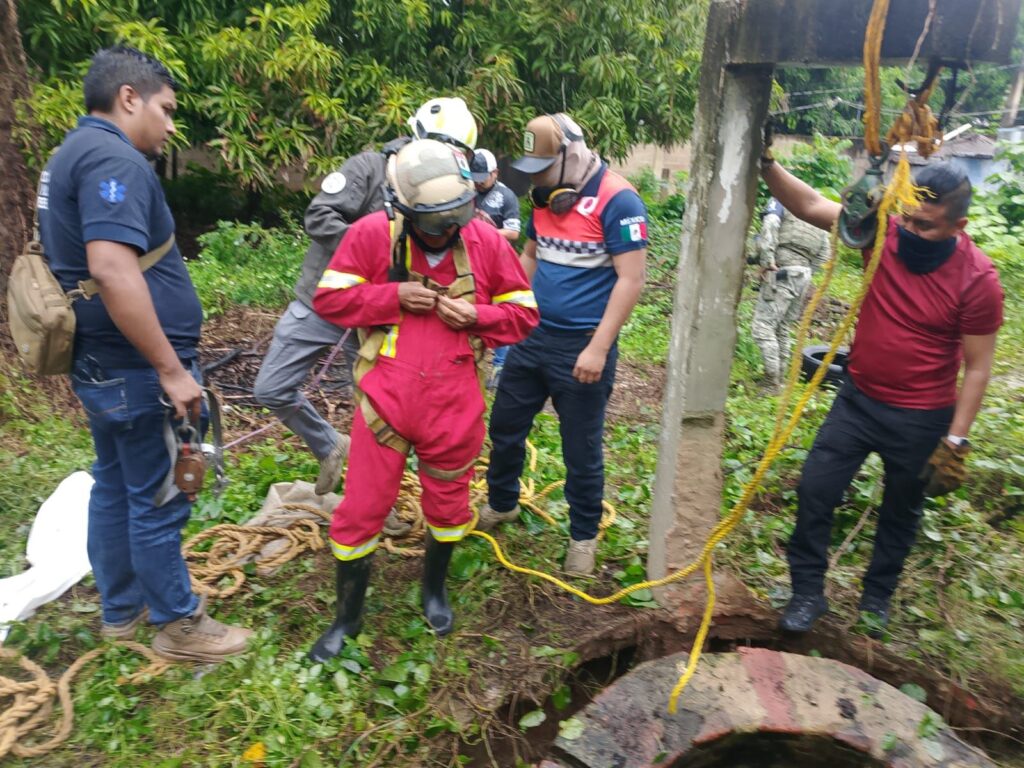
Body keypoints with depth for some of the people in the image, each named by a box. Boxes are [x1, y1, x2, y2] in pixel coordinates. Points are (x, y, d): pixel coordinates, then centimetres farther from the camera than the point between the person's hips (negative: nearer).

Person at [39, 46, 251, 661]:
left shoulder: (74, 154, 15)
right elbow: (112, 270, -30)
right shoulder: (114, 158, -17)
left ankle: (121, 609, 35)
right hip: (136, 368, -10)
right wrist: (171, 369, -25)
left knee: (115, 487, 19)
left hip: (100, 364, 10)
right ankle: (178, 624, 18)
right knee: (159, 499, 2)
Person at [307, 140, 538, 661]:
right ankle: (347, 616, 31)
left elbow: (523, 314, 5)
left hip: (454, 406, 2)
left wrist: (476, 315, -14)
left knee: (448, 503, 18)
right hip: (386, 399, -1)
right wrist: (393, 296, -16)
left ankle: (434, 588, 47)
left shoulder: (487, 242, -2)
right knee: (361, 510, 7)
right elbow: (328, 298, -4)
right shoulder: (372, 234, -6)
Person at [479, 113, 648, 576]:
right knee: (504, 427, 16)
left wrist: (598, 349, -19)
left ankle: (583, 536, 27)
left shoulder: (617, 200, -14)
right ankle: (501, 504, 40)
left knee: (581, 451, 6)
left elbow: (631, 281, -16)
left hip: (581, 347, -7)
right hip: (531, 337, 7)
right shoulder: (544, 197, 8)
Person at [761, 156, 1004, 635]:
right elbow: (810, 206, -14)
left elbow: (977, 368, -12)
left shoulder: (977, 279, -17)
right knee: (815, 489, -1)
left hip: (921, 420, -2)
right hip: (858, 399, 3)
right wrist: (766, 165, -28)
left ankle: (877, 597, 39)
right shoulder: (883, 233, -10)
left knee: (900, 512, 15)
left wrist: (955, 442, -13)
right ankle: (807, 593, 16)